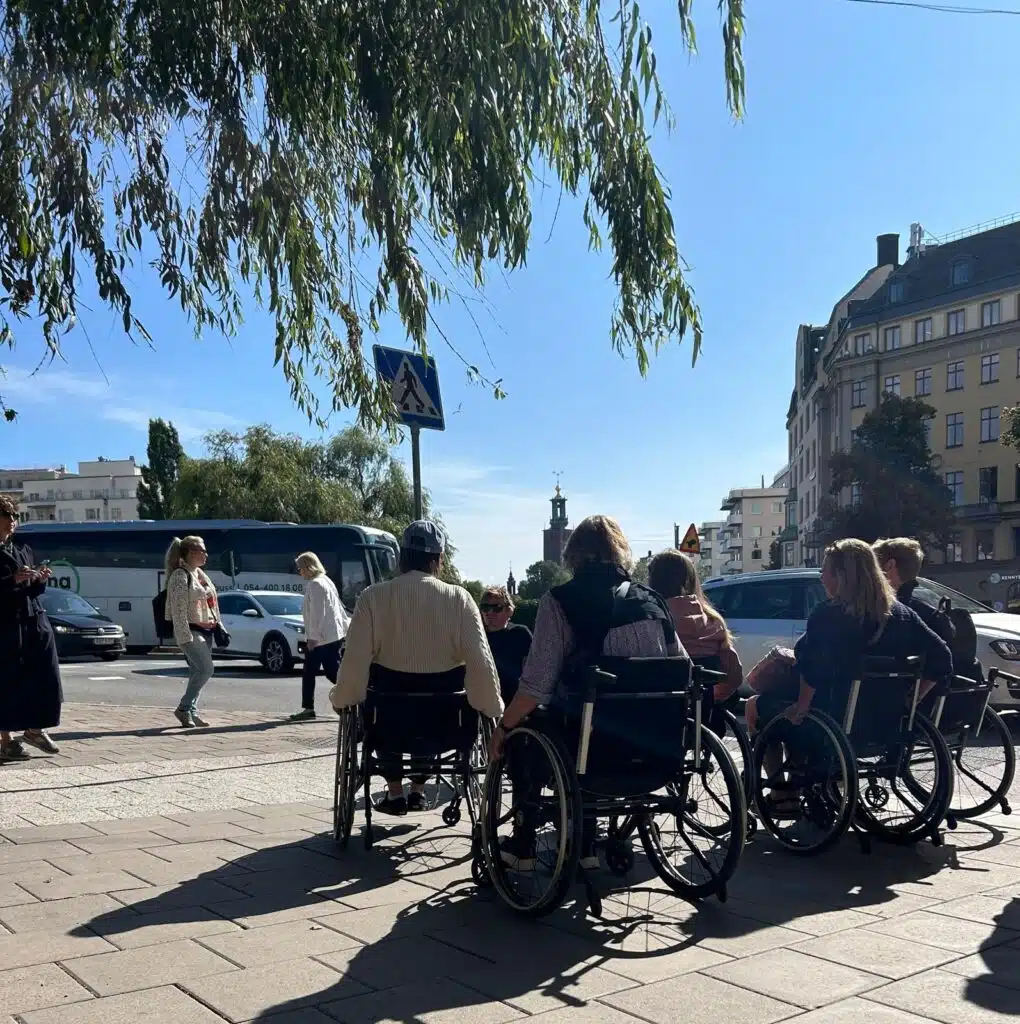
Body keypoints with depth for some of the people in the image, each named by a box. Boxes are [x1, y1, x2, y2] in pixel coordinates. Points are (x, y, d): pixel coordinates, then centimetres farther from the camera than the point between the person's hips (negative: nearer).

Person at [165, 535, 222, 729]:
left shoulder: (200, 574, 18)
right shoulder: (180, 576, -11)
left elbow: (212, 602, 22)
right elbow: (179, 608, -17)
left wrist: (219, 626, 17)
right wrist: (184, 636, -23)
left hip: (206, 630, 9)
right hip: (192, 631, -9)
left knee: (198, 672, 8)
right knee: (206, 670, -16)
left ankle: (191, 712, 14)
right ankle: (184, 708, -5)